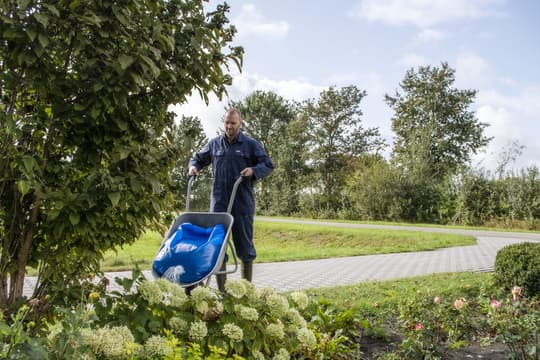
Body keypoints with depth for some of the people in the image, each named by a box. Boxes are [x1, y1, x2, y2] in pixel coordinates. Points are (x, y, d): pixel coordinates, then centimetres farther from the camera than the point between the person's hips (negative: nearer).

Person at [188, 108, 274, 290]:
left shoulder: (251, 144, 4)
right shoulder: (214, 144, 13)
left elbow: (268, 165, 3)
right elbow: (199, 158, 26)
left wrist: (253, 170, -16)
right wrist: (193, 166, 4)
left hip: (243, 202, -3)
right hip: (219, 202, 3)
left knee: (244, 243, 3)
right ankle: (221, 288, 12)